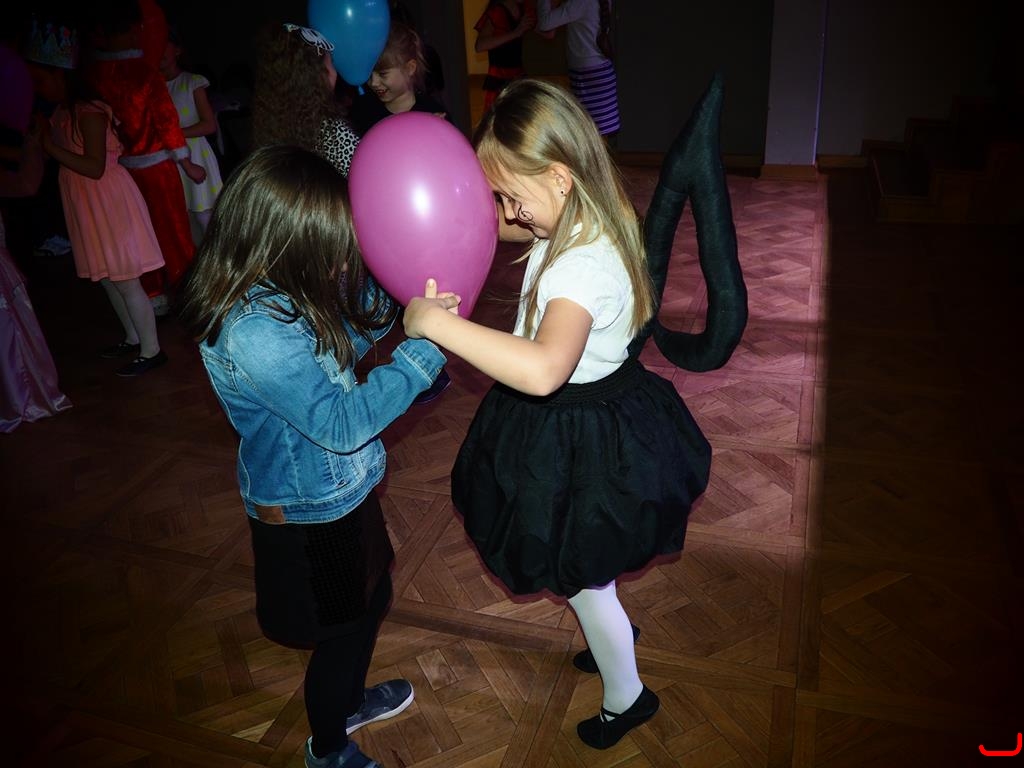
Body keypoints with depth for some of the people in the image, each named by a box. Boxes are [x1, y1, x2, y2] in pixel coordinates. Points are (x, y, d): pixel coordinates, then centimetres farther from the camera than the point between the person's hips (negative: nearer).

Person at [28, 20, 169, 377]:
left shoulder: (88, 112, -18)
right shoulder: (60, 112, 9)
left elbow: (95, 167, -21)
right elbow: (67, 158, 15)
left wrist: (51, 148, -20)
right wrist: (38, 143, 2)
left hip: (109, 204, -9)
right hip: (89, 207, 9)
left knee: (126, 281, -3)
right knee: (107, 278, 17)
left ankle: (151, 351, 7)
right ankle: (133, 338, 32)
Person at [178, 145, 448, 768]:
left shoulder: (280, 292, -5)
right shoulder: (256, 332, -34)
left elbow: (351, 336, 9)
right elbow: (341, 424, -32)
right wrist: (422, 349, -30)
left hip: (338, 491, 9)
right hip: (310, 516, -9)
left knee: (371, 600, 28)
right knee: (341, 630, 15)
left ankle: (350, 700, 57)